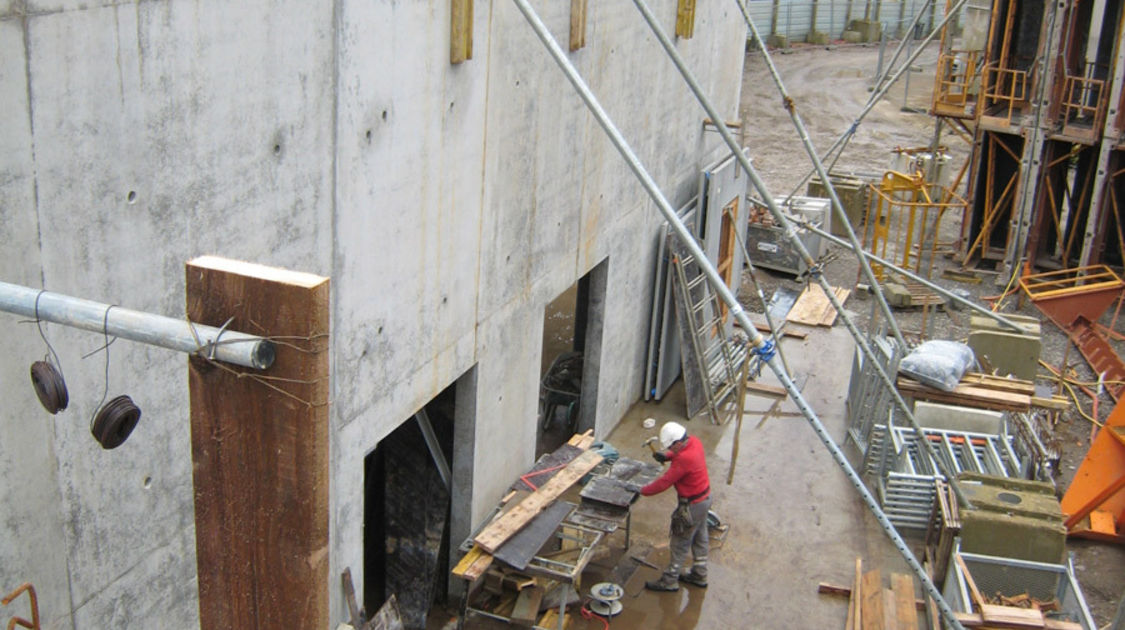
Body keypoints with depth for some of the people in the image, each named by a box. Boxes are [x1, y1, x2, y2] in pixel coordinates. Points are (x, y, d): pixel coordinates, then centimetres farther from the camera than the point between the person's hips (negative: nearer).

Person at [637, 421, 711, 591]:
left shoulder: (684, 459, -34)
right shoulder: (693, 441, -8)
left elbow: (665, 482, -28)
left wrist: (642, 491, -19)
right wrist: (666, 456, -1)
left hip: (692, 505, -9)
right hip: (705, 496, 9)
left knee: (679, 543, 6)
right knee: (699, 538, 23)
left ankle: (669, 580, 18)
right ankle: (699, 575, 38)